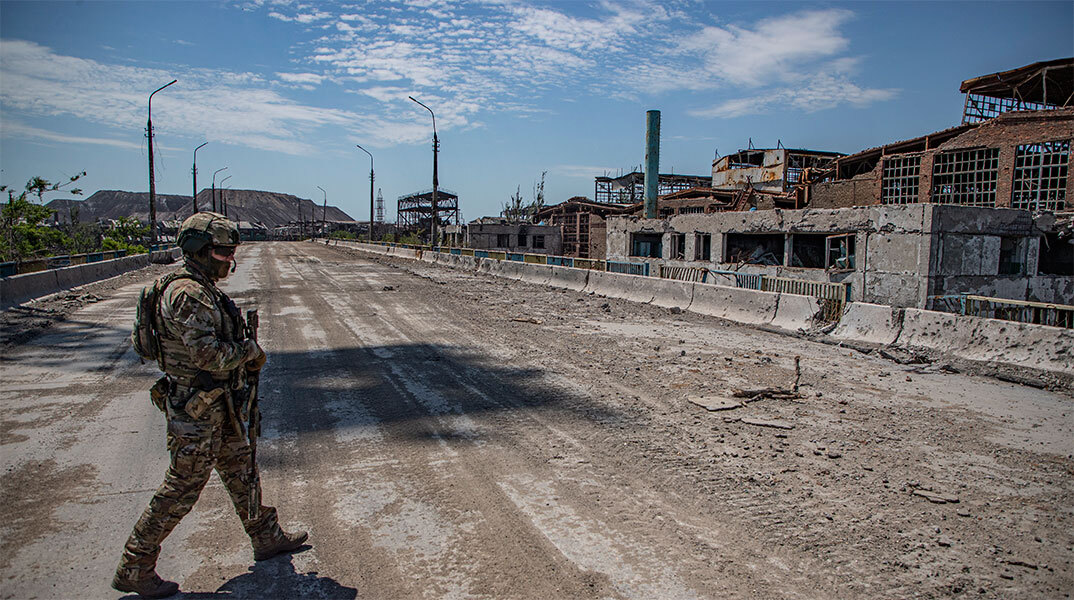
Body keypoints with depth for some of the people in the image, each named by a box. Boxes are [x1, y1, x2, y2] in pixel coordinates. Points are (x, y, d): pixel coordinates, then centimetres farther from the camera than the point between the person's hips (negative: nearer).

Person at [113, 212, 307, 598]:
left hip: (217, 406, 10)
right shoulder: (187, 294, -22)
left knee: (240, 471, 19)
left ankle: (267, 538, 34)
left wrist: (244, 357, 6)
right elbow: (208, 354, -29)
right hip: (196, 410, -10)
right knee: (182, 488, 2)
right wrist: (249, 350, -14)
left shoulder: (203, 290, 10)